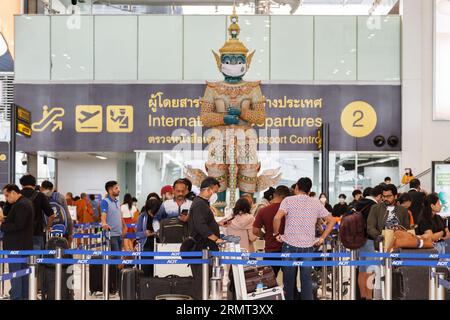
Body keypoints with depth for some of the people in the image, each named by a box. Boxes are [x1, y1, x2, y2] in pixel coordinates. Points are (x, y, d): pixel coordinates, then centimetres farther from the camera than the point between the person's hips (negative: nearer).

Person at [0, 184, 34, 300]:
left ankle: (16, 297, -4)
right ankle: (24, 296, 18)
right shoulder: (26, 202, 14)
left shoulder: (20, 205, -18)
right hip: (25, 244, 10)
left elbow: (18, 225, -24)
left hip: (16, 245, -10)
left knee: (14, 272, -5)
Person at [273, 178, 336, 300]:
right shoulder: (316, 203, 7)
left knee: (288, 280, 8)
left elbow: (277, 218, -18)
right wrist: (322, 238, 9)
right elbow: (332, 220, 7)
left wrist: (276, 234, -4)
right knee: (307, 280, 7)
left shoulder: (288, 200, -3)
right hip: (308, 246, 2)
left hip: (290, 245, -2)